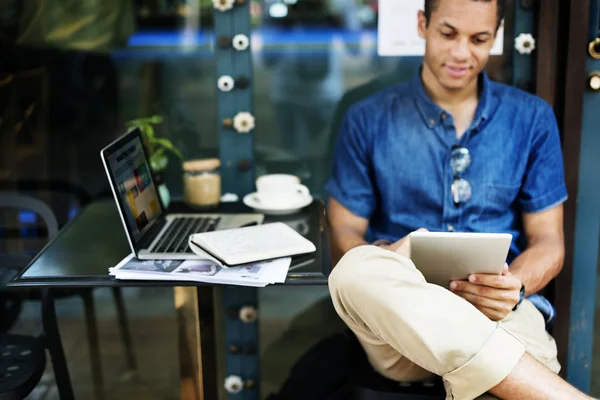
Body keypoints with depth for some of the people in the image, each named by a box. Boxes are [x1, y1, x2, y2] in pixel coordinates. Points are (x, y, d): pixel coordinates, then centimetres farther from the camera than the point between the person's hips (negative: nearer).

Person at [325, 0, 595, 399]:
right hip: (397, 311, 3)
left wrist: (515, 286, -13)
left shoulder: (532, 119, 10)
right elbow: (343, 235, 6)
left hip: (498, 311, -2)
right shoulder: (368, 120, 8)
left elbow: (547, 242, 10)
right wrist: (386, 265, -19)